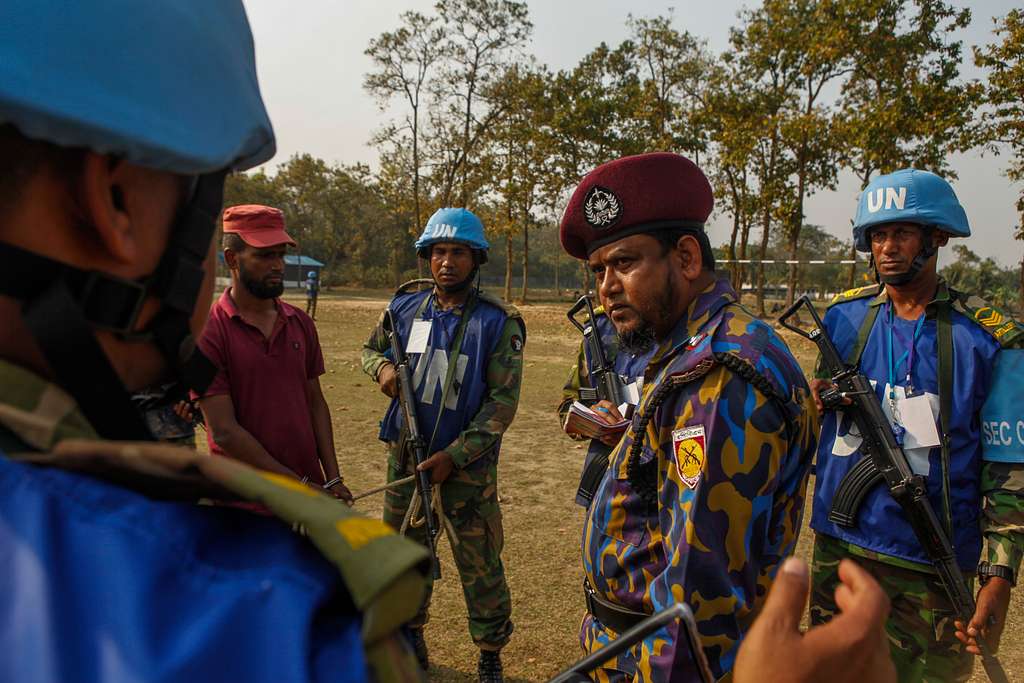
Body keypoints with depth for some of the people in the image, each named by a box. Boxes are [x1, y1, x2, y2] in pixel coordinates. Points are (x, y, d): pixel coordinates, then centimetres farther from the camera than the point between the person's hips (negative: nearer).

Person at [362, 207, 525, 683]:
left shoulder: (498, 322, -11)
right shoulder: (405, 307, 1)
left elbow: (502, 402, -13)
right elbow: (370, 349, 17)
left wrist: (453, 456, -18)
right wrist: (383, 367, -7)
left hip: (467, 464, -4)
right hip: (405, 455, 4)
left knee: (480, 566, 5)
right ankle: (410, 642, 41)